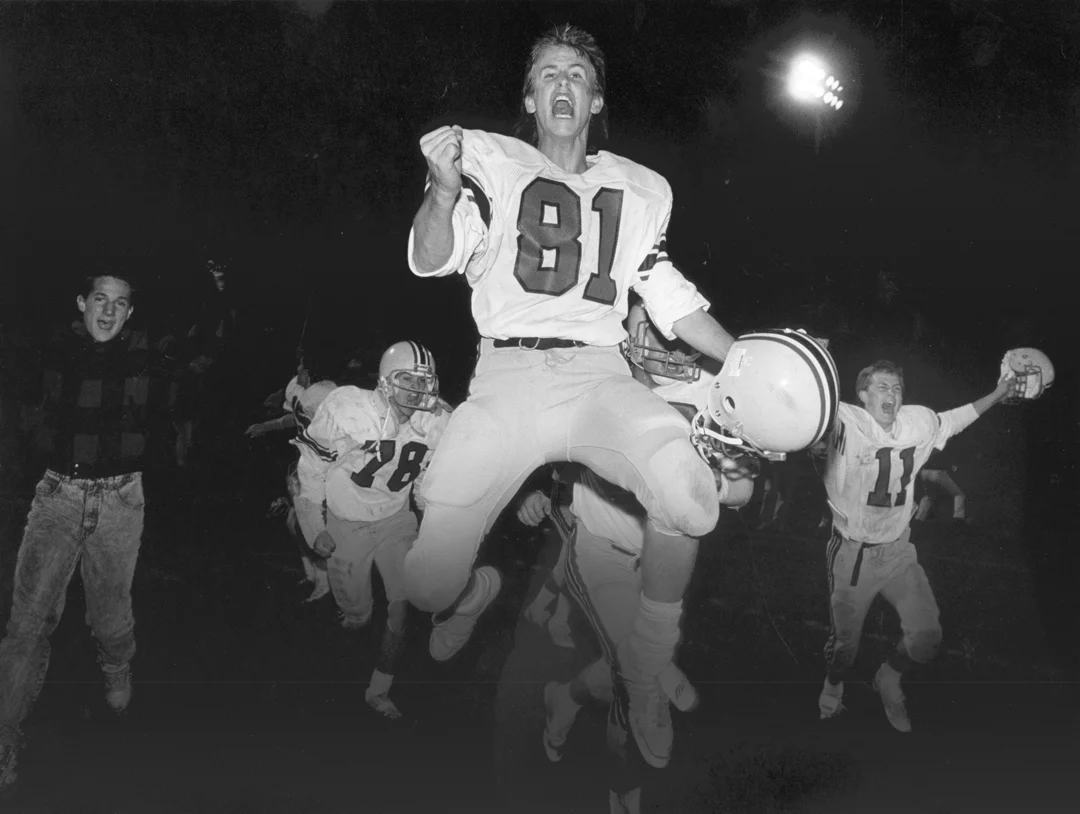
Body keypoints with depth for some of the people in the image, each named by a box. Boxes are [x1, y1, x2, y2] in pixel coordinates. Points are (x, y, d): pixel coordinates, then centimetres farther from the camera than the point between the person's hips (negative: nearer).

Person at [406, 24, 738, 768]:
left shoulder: (641, 189, 19)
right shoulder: (490, 160, 9)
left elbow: (671, 298, 23)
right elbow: (431, 261, -4)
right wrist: (445, 192, -25)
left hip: (599, 374, 2)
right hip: (506, 377, -1)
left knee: (689, 496, -31)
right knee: (429, 586, -13)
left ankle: (647, 670, -2)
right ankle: (476, 592, 29)